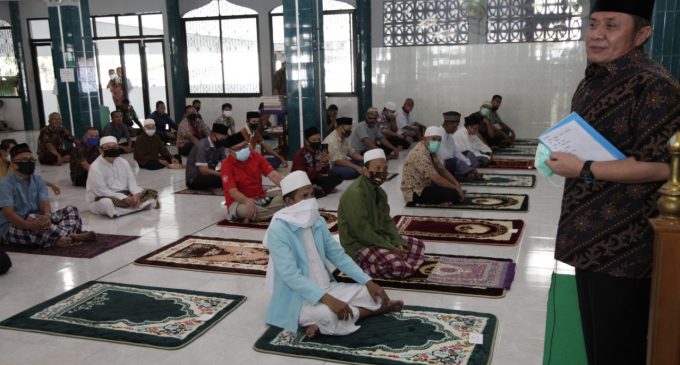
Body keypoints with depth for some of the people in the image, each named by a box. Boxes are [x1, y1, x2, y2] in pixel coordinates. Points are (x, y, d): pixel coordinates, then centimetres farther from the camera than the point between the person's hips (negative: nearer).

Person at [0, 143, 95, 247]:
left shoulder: (39, 180, 7)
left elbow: (45, 203, -8)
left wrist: (47, 216, -34)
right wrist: (30, 225, -44)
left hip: (37, 221, 7)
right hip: (11, 228, -7)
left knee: (70, 210, -7)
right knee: (32, 218, -38)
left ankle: (64, 237, -38)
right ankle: (71, 236, -40)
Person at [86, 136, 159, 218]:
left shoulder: (123, 162, 3)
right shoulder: (95, 167, -16)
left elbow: (132, 183, 0)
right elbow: (102, 191, -22)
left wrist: (137, 195, -23)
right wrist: (126, 199, -28)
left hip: (125, 195, 5)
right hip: (100, 200, -5)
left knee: (151, 194, -7)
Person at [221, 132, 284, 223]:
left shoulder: (256, 156, 0)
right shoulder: (227, 164, -13)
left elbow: (273, 175, -10)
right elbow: (233, 191, -21)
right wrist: (248, 202, -42)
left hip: (260, 198, 5)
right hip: (240, 202, -5)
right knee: (243, 210, -40)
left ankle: (251, 216, -20)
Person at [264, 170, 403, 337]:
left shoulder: (318, 222, 4)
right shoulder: (278, 230, -18)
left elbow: (338, 255, 9)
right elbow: (291, 276, -26)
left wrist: (368, 281, -2)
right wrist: (327, 299, -34)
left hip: (326, 288, 7)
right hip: (297, 298, -7)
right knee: (329, 315, -33)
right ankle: (377, 309, -8)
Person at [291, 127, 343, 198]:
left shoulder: (320, 151, -5)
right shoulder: (300, 155, -19)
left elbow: (325, 172, 3)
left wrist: (325, 162, -19)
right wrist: (317, 168, -36)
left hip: (315, 180, 6)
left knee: (337, 178, -9)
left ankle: (316, 189, -17)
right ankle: (322, 189, -13)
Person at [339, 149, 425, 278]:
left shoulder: (379, 192, 8)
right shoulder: (355, 194, -24)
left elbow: (387, 221, 10)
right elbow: (362, 231, -25)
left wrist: (398, 243, -7)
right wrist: (391, 248, -20)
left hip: (378, 238, 10)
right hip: (359, 245, -10)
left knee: (418, 246, 9)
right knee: (398, 266, -29)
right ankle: (360, 266, -6)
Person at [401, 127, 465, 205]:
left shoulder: (431, 151, 9)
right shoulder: (420, 154, -23)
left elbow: (442, 170, 11)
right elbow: (436, 178, -28)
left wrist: (457, 184, -3)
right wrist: (456, 188, -19)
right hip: (415, 193, -11)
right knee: (452, 194, -22)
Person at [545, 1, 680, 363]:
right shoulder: (593, 81, 10)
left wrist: (583, 170, -21)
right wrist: (559, 157, 7)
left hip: (623, 242, -9)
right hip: (590, 232, 9)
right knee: (595, 334, 21)